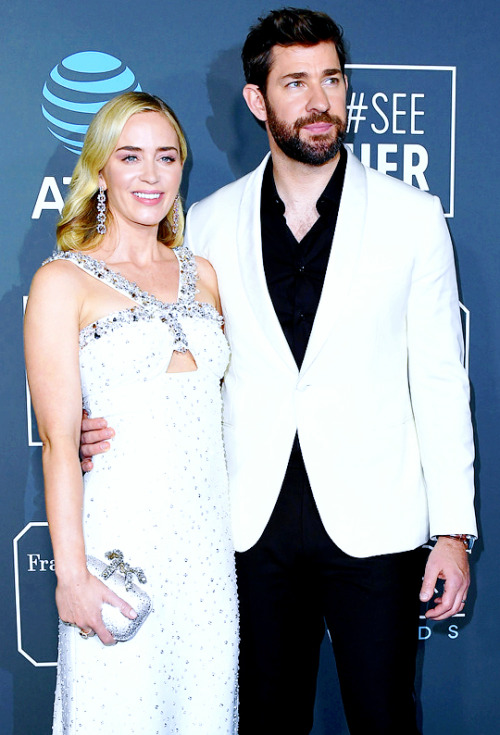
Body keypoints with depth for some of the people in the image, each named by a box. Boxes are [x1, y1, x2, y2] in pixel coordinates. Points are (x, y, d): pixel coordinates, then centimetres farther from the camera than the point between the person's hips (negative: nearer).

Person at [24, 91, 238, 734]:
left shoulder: (201, 275, 11)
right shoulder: (63, 281, -4)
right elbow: (58, 438, -10)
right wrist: (71, 572, -14)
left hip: (208, 536, 5)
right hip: (119, 533, -4)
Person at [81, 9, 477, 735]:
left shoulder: (411, 215, 0)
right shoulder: (209, 224, 4)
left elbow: (438, 378, -1)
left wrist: (453, 530, -3)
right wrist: (118, 423, -9)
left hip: (374, 524, -1)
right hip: (255, 522, 2)